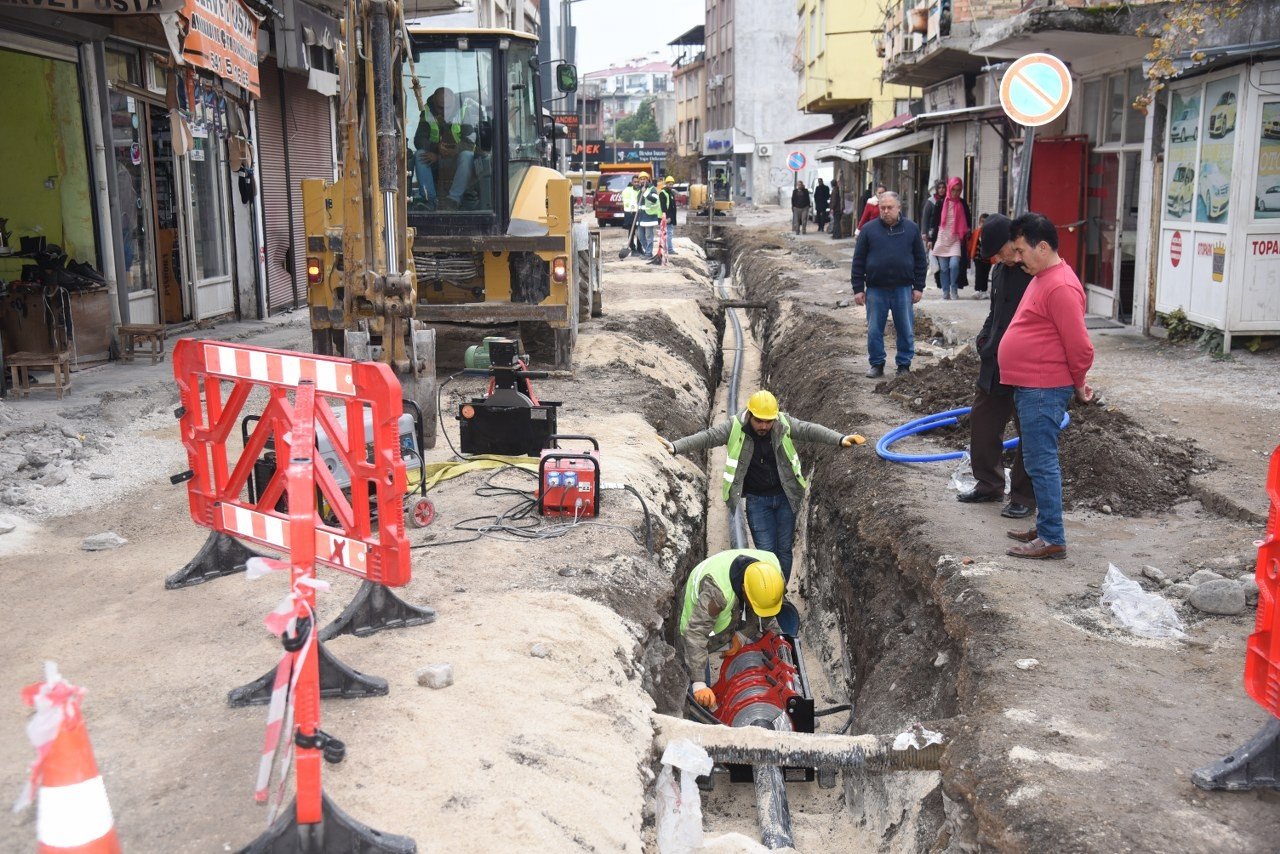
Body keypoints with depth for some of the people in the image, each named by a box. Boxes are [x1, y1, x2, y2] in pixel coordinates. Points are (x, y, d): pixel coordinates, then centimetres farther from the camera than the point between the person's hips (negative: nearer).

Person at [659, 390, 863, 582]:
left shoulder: (784, 423, -10)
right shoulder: (734, 427, -14)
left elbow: (809, 430, -14)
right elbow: (707, 437, -19)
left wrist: (840, 439, -28)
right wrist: (674, 446, -31)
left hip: (785, 496, 2)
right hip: (757, 500, -2)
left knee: (784, 550, 10)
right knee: (766, 552, -2)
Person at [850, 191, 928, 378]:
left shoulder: (911, 228, 4)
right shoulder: (869, 229, 1)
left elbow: (920, 260, 8)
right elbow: (858, 261, 3)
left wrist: (918, 287, 3)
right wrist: (858, 288, -2)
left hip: (903, 289, 0)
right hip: (876, 290, 0)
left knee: (906, 330, 5)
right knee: (874, 331, 5)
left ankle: (904, 364, 18)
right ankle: (877, 364, 19)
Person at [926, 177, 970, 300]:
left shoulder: (963, 204, 7)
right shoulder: (940, 203, 2)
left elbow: (968, 222, 17)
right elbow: (933, 222, 5)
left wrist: (966, 235, 10)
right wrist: (931, 239, 2)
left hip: (956, 240, 0)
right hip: (941, 239, 0)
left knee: (954, 265, -15)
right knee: (943, 268, 1)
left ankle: (954, 290, -1)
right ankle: (946, 292, 10)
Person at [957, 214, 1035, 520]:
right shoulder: (1001, 270, 9)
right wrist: (985, 340, 7)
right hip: (995, 364, 9)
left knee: (1029, 432, 5)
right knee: (982, 422, 15)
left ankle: (1024, 496, 17)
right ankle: (989, 485, 31)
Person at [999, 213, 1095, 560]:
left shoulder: (1060, 287, -20)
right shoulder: (1042, 278, 14)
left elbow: (1080, 347, -21)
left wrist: (1078, 385, -5)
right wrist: (1074, 383, 22)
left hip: (1043, 391, -10)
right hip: (1029, 388, 10)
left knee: (1041, 463, -6)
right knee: (1040, 461, 16)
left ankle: (1052, 539, 1)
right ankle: (1045, 527, 27)